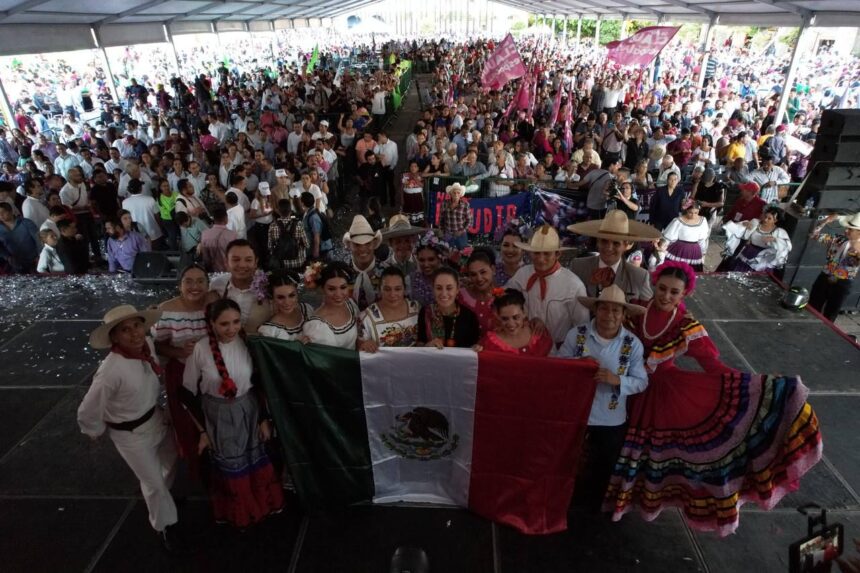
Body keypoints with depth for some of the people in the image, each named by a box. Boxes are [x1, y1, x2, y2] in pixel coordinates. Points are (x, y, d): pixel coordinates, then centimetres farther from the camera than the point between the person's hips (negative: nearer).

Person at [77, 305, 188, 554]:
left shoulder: (147, 344, -16)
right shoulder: (111, 371, -36)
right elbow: (87, 414, -23)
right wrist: (97, 431, -4)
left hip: (156, 418, 6)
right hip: (130, 433, -6)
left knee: (170, 461, 29)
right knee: (153, 482, 13)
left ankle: (159, 494, 62)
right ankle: (166, 526, 41)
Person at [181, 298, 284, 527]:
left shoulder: (247, 343, -15)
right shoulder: (200, 349, -21)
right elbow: (189, 393, -9)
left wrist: (263, 419, 1)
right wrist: (202, 430, -4)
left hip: (248, 411, 2)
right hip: (217, 416, -1)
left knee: (255, 462, 19)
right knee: (229, 467, 17)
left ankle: (263, 504, 47)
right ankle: (235, 513, 44)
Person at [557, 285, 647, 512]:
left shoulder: (633, 344, -12)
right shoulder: (576, 334, -14)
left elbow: (641, 382, -9)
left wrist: (617, 380, -27)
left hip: (613, 422, 1)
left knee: (603, 472, 24)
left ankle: (592, 511, 52)